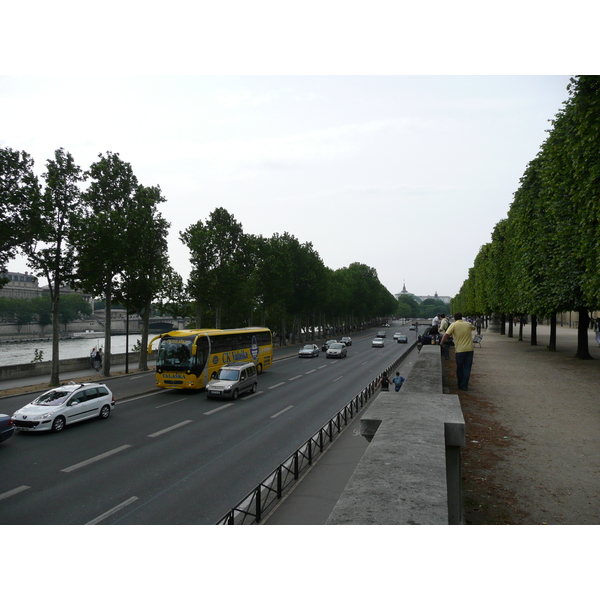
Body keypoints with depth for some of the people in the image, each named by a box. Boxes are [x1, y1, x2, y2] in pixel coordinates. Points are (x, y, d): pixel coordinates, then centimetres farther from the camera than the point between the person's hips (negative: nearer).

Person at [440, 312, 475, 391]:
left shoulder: (454, 325, -5)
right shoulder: (468, 324, 8)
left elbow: (446, 335, -14)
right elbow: (474, 328, 31)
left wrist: (441, 343, -3)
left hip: (460, 350, -3)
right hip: (470, 349, 3)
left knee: (459, 368, 13)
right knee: (467, 368, 7)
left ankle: (460, 385, 21)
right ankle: (464, 386, 5)